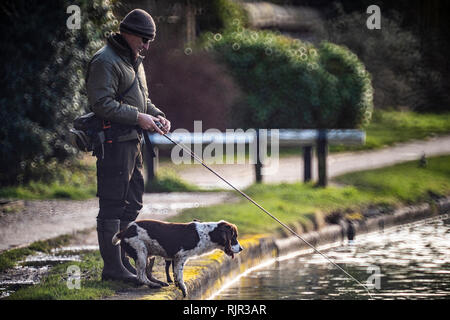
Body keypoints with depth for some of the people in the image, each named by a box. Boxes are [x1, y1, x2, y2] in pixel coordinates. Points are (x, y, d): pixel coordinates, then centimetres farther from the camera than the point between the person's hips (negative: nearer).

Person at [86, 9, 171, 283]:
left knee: (132, 203, 14)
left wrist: (157, 115, 7)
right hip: (114, 143, -10)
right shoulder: (105, 61, -12)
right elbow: (102, 103, -20)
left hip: (133, 142, 10)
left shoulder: (134, 61, 20)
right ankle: (112, 267, -5)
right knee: (112, 205, -7)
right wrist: (138, 117, -20)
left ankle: (122, 260, 22)